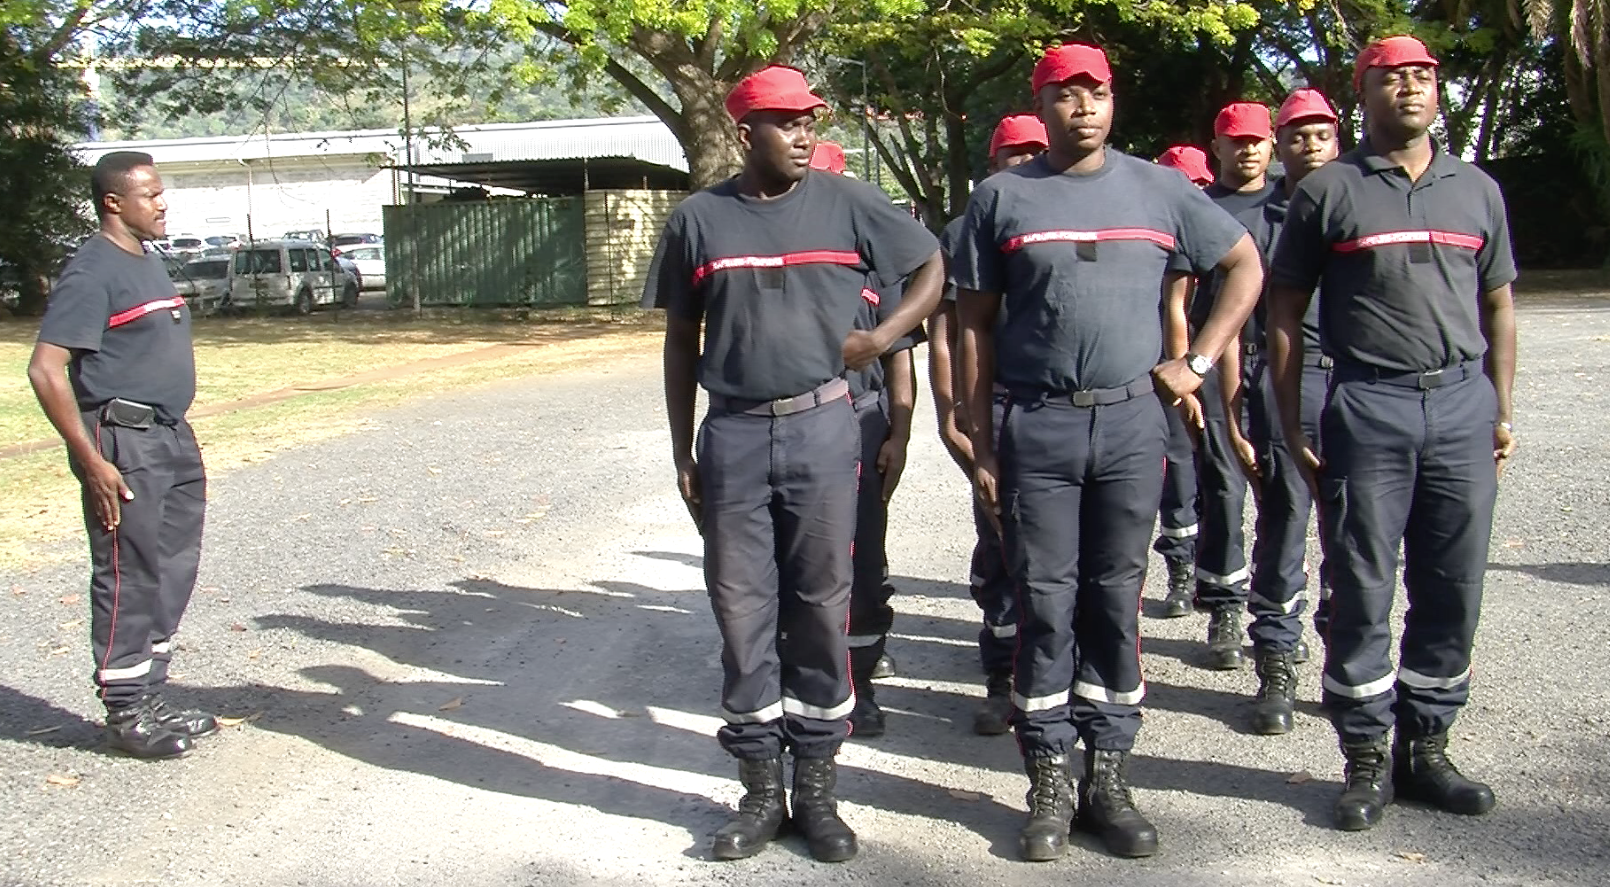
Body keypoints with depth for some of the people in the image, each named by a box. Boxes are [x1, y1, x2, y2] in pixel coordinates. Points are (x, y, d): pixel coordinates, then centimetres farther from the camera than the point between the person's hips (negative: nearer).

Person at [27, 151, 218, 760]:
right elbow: (46, 370, -19)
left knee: (173, 574, 14)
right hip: (123, 443, -9)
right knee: (129, 581, -2)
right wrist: (91, 461, -21)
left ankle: (152, 699, 25)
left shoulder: (149, 263, 15)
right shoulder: (93, 272, -13)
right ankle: (126, 715, 10)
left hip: (171, 438, 9)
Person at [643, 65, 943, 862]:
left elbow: (933, 266, 10)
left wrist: (883, 334, -6)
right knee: (742, 611, 5)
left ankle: (816, 787, 18)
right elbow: (681, 342, 9)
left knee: (821, 607, 6)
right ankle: (760, 787, 19)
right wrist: (682, 452, 7)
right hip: (734, 434, 1)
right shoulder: (699, 219, 4)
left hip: (822, 428, -1)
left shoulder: (846, 203, 1)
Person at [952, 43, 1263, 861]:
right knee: (1045, 603, 2)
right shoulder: (1002, 197, 4)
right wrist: (981, 444, 0)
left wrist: (1199, 362, 5)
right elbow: (975, 325, 4)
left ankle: (1108, 777, 18)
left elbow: (1245, 265, 17)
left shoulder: (1158, 189, 8)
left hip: (1132, 421, 2)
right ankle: (1049, 785, 13)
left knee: (1116, 599, 8)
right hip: (1036, 426, -1)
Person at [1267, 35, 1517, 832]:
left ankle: (1425, 745, 21)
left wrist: (1501, 409, 11)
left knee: (1452, 590, 7)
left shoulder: (1477, 190, 14)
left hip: (1463, 403, 4)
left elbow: (1497, 305, 18)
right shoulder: (1327, 191, 2)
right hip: (1368, 407, -3)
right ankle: (1367, 757, 13)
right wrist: (1292, 427, -2)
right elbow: (1285, 311, 2)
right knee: (1363, 590, 1)